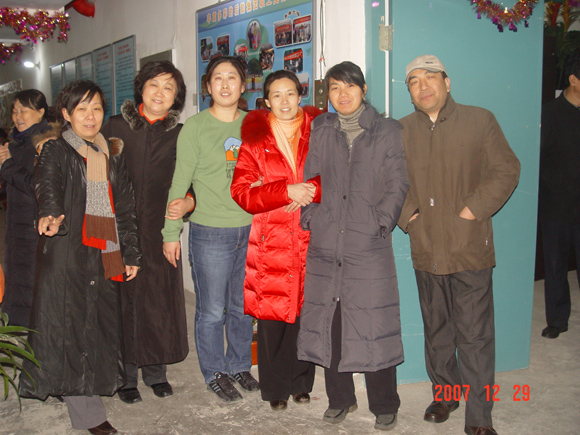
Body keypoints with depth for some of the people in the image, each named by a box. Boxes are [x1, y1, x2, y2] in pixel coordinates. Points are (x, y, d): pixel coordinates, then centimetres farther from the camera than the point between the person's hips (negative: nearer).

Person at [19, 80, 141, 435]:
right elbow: (47, 186, -19)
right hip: (67, 250, -4)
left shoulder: (112, 153, 15)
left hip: (105, 253, 5)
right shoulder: (56, 151, 1)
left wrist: (131, 253, 12)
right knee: (69, 323, -4)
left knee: (101, 322, 5)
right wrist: (51, 216, -41)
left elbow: (126, 205, 16)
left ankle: (94, 388, 23)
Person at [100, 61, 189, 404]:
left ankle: (156, 371, 25)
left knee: (159, 300, 7)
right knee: (124, 300, 4)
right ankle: (126, 376, 20)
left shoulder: (181, 134, 4)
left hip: (160, 231, 1)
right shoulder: (116, 127, 3)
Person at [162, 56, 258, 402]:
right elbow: (180, 182, -2)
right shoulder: (195, 127, -2)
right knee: (212, 310, 3)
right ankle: (215, 372, 23)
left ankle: (240, 365, 32)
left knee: (244, 306, 12)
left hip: (250, 228, 4)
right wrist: (171, 231, -3)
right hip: (210, 232, -3)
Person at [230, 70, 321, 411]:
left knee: (306, 312, 6)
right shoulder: (255, 139, 5)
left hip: (310, 239, 1)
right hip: (271, 240, -1)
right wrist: (286, 191, -16)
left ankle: (301, 382, 25)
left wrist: (312, 191, -14)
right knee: (271, 314, 2)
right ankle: (275, 387, 19)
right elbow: (242, 192, -5)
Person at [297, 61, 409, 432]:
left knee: (374, 323, -2)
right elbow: (309, 177, 13)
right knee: (328, 321, 6)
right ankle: (340, 398, 24)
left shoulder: (388, 131, 8)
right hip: (326, 242, 3)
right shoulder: (320, 131, 15)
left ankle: (384, 405, 16)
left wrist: (382, 221, -8)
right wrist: (310, 216, 0)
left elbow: (397, 183, 3)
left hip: (369, 244, -2)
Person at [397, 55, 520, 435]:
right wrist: (408, 214, -1)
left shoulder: (480, 120, 1)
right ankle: (444, 394, 33)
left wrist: (472, 211, -10)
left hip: (470, 248, -3)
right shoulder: (403, 130, 9)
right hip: (426, 251, 3)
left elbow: (506, 170, -1)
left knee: (475, 335, -2)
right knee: (436, 330, 15)